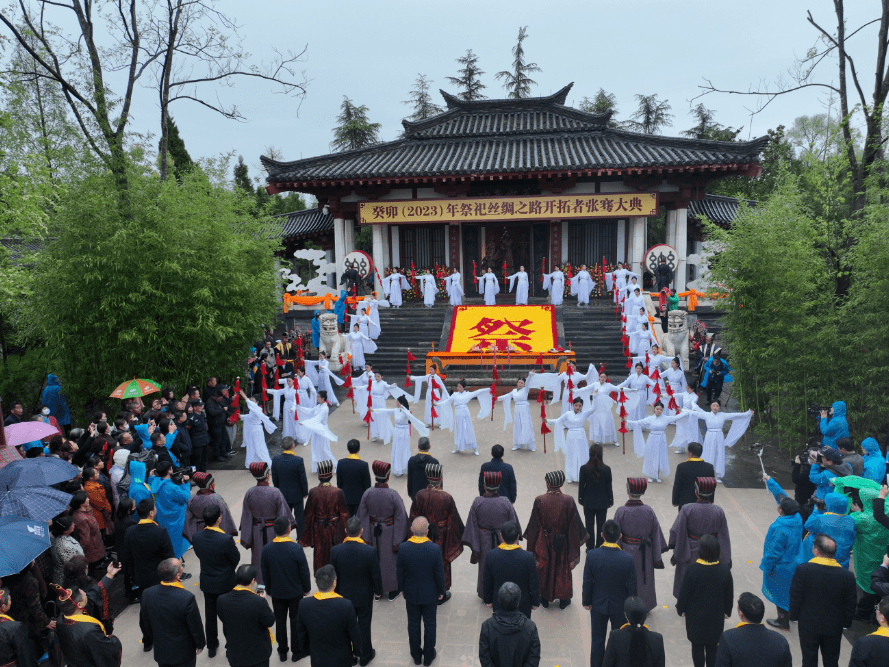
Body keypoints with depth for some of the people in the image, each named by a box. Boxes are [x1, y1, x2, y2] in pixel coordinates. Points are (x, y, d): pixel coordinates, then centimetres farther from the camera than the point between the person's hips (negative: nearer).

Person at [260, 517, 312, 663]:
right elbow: (304, 571, -14)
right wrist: (307, 588, 2)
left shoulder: (266, 549, -14)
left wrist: (269, 589, 14)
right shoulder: (296, 548, -24)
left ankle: (282, 651, 30)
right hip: (295, 592, -3)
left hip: (277, 593, 3)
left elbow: (265, 573, -1)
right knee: (296, 622, 13)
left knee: (280, 622, 18)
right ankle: (297, 651, 25)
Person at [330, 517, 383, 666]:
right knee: (364, 626, 18)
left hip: (344, 595, 1)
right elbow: (376, 575, -15)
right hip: (364, 596, -1)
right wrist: (378, 591, 4)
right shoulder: (370, 551, -26)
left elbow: (333, 575, -7)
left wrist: (336, 592, 10)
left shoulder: (335, 550, -21)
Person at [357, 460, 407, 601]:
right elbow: (400, 518, -17)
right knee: (390, 559, 17)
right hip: (389, 532, -2)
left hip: (373, 531, 3)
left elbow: (362, 517, -6)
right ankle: (392, 591, 34)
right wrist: (397, 541, -7)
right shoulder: (393, 495, -23)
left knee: (375, 559, 21)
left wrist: (366, 538, 3)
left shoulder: (367, 493, -15)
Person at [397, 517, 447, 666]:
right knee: (429, 625, 19)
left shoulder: (402, 548, -21)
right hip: (430, 594, -1)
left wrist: (402, 588, 9)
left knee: (413, 624, 21)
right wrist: (441, 591, 2)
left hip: (411, 594, 1)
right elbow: (440, 574, -15)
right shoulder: (435, 549, -26)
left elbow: (400, 572, -8)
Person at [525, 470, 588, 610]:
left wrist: (532, 544, 5)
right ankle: (563, 599, 32)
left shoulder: (539, 501, -18)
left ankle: (544, 598, 32)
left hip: (544, 542, 0)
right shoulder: (568, 501, -18)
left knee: (544, 568, 18)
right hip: (562, 543, 0)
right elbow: (574, 524, -8)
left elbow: (534, 525, -9)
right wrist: (582, 536, 10)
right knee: (563, 569, 18)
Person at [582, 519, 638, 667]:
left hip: (598, 605, 1)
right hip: (620, 606, 0)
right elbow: (632, 587, -13)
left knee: (597, 640, 19)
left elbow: (587, 582, -12)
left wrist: (586, 602, 4)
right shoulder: (628, 559, -24)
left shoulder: (592, 555, -23)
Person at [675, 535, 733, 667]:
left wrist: (681, 609, 4)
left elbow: (684, 593, -13)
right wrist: (727, 611, 16)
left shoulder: (692, 570, -23)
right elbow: (729, 594, -1)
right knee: (712, 646, 18)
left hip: (695, 616, -2)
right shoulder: (724, 569, -15)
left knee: (697, 646, 14)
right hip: (716, 616, 2)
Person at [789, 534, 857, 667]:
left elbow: (795, 598, -14)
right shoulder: (848, 576, -15)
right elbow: (850, 605, -4)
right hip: (834, 628, 2)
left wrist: (794, 616, 3)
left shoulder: (803, 569, -22)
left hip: (808, 626, -2)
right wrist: (846, 623, 13)